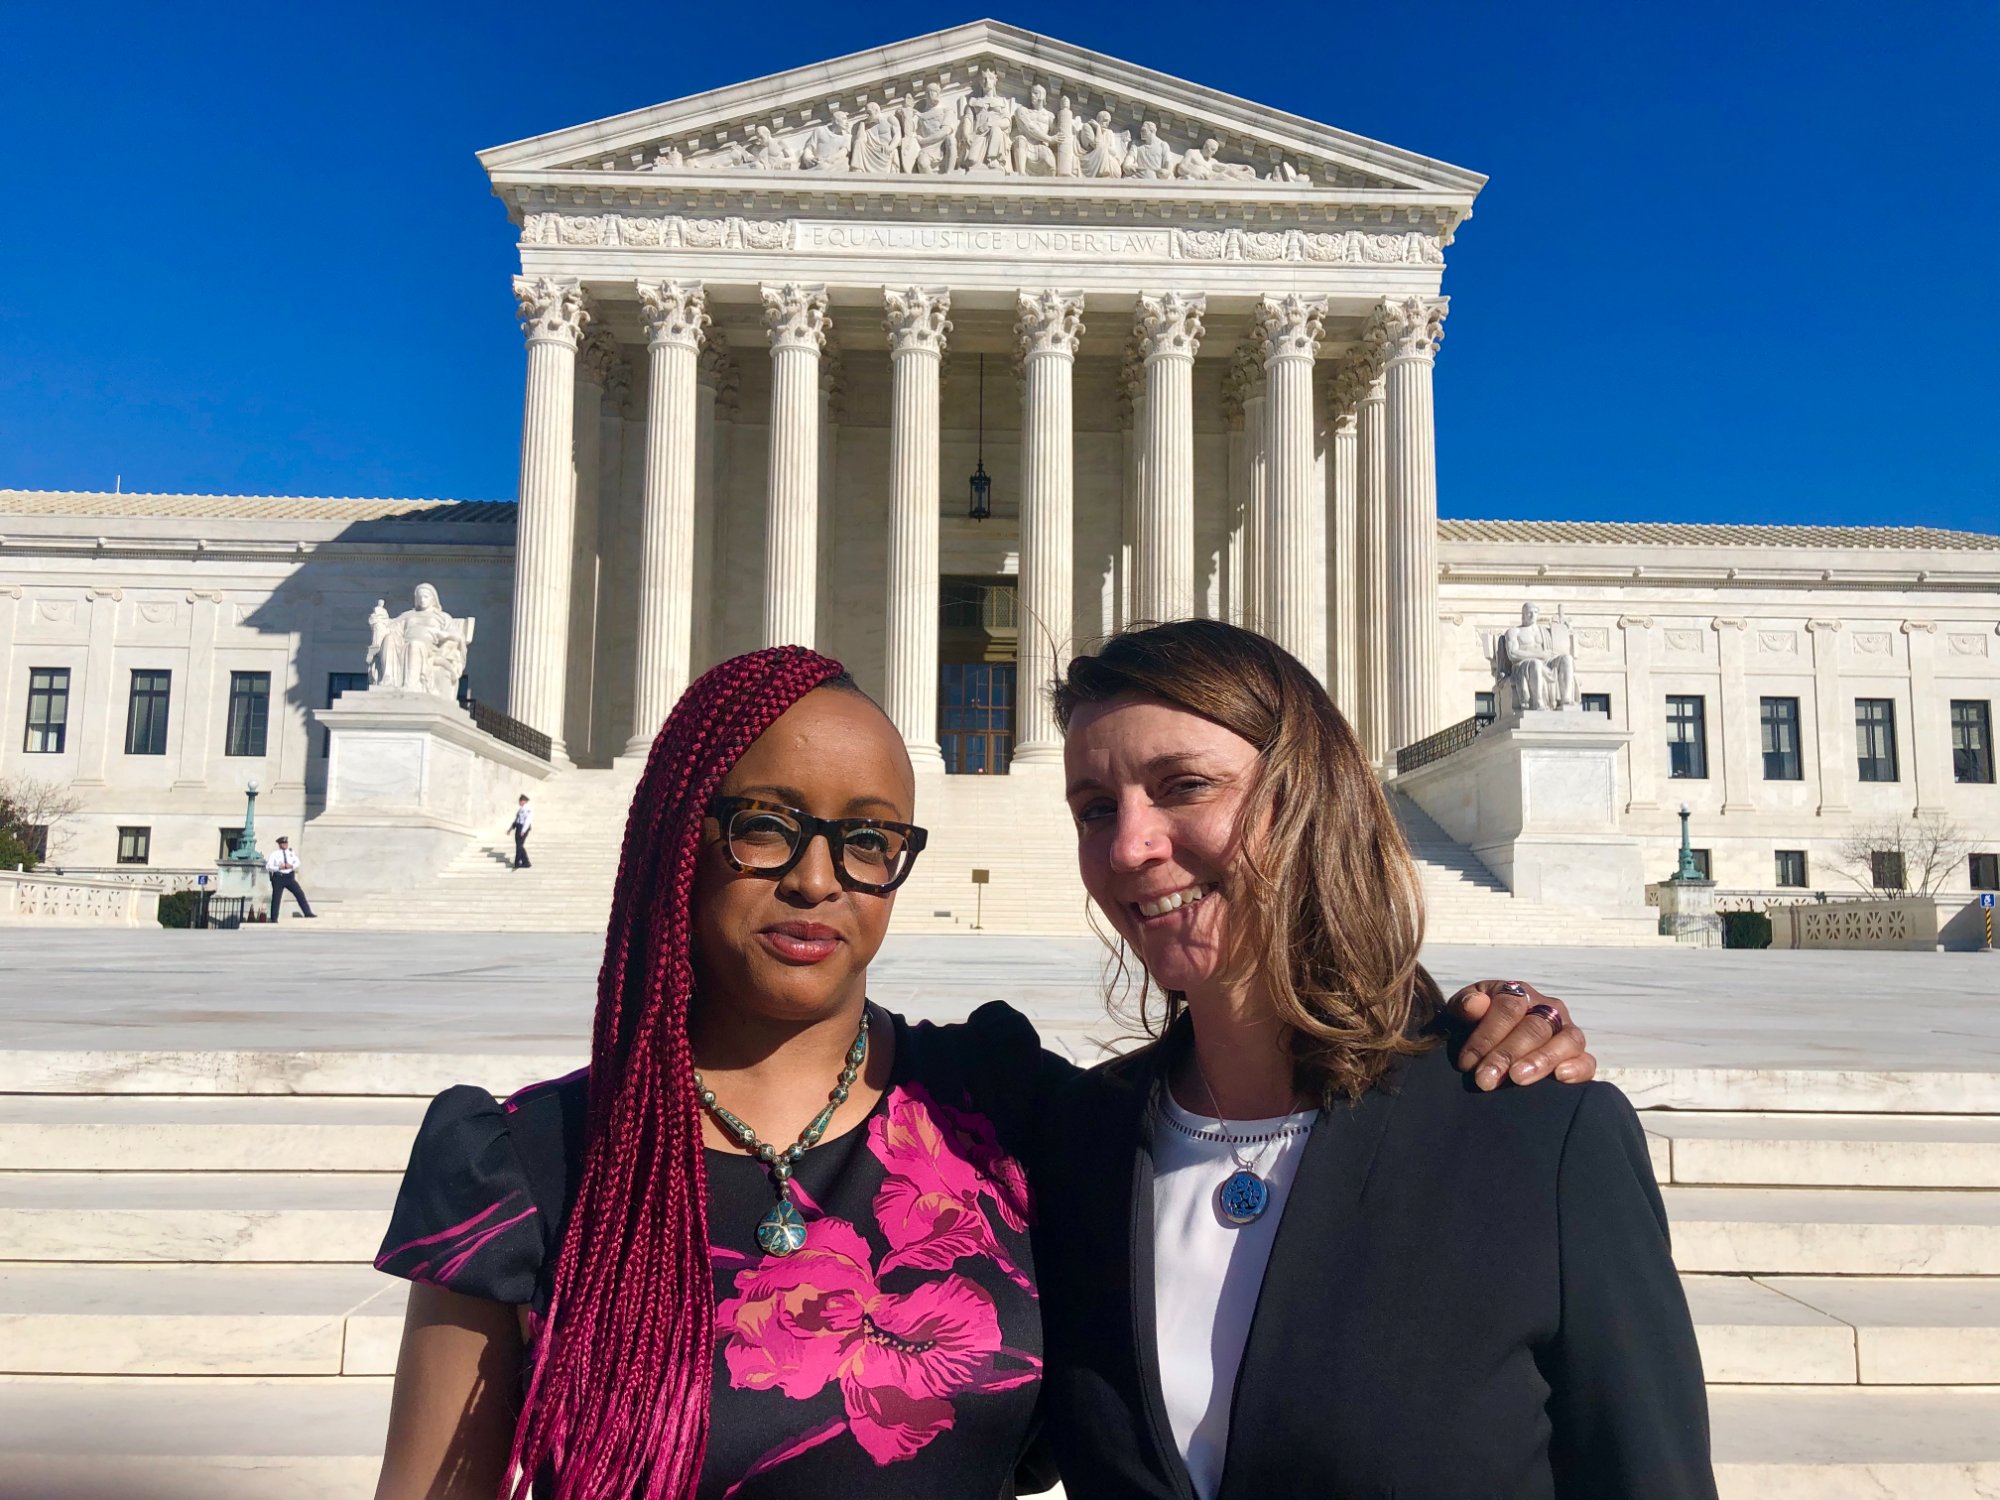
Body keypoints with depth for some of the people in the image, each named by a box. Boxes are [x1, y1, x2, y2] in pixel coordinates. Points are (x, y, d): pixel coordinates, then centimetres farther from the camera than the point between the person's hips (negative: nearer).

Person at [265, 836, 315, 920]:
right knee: (276, 898, 0)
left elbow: (297, 862, 6)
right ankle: (274, 918, 9)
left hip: (290, 877, 3)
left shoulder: (291, 853, 12)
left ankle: (307, 913, 0)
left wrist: (292, 866, -15)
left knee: (300, 893, -5)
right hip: (279, 877, -3)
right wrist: (279, 868, -19)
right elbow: (268, 866, -5)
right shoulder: (274, 854, 0)